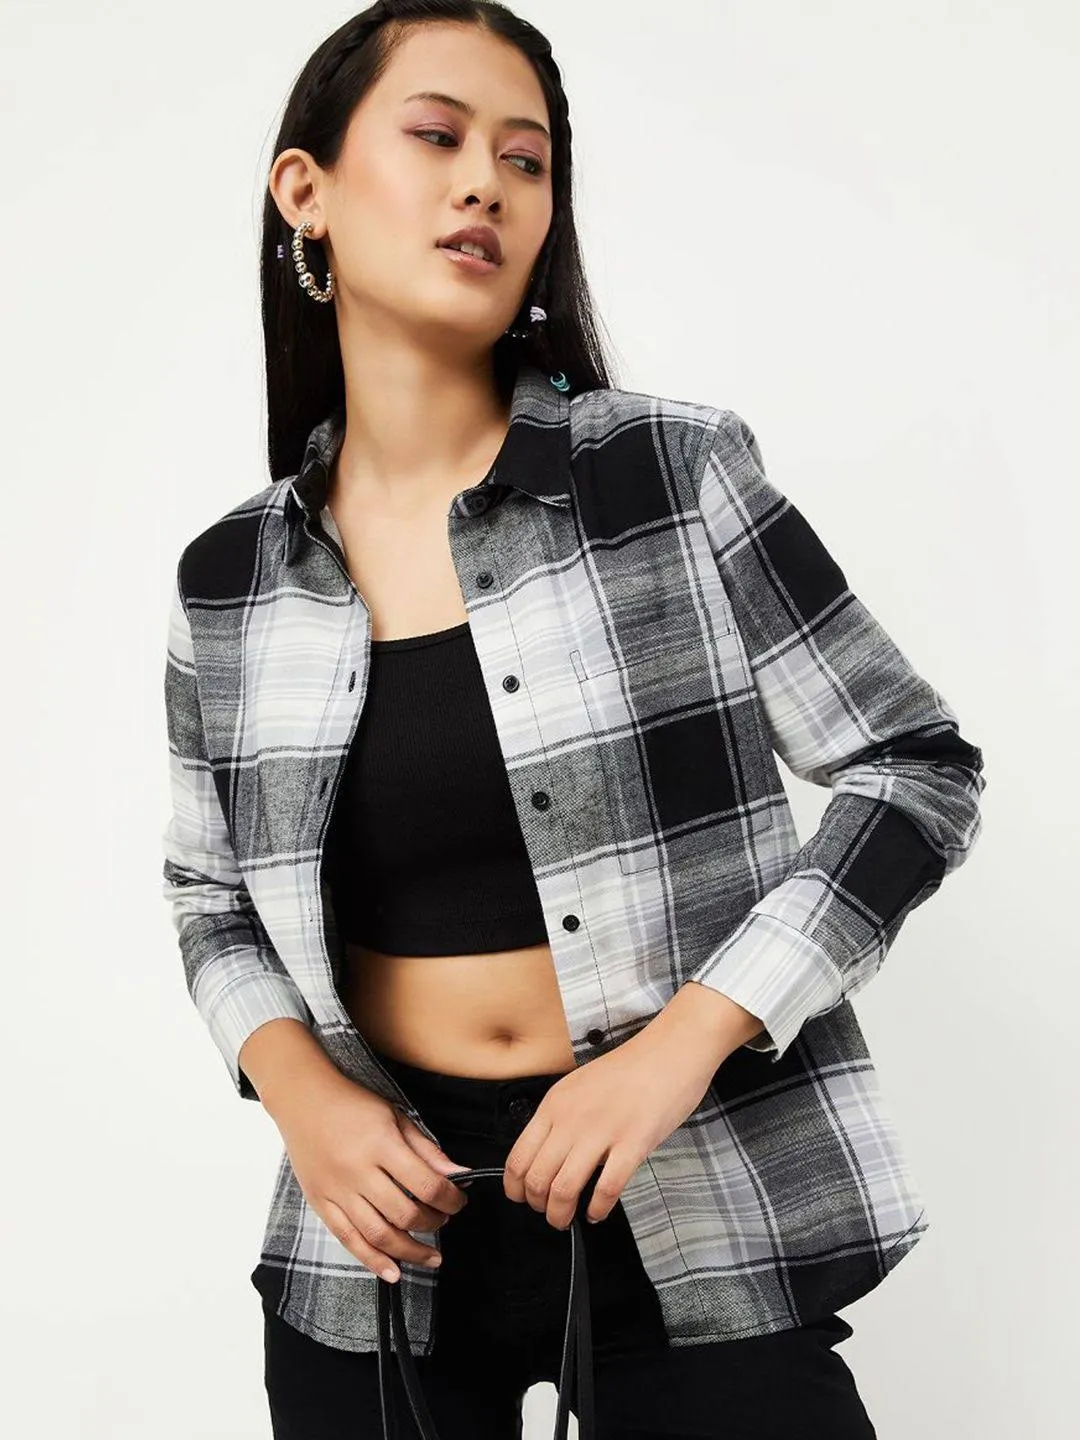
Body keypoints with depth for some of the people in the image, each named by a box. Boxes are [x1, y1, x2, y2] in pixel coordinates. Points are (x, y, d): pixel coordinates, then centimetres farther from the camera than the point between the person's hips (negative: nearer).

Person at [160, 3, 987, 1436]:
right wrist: (299, 1091, -8)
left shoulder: (677, 475, -10)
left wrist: (681, 1046, -17)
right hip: (385, 1219, 3)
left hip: (696, 1211, -2)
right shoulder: (229, 581, 0)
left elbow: (918, 772, -7)